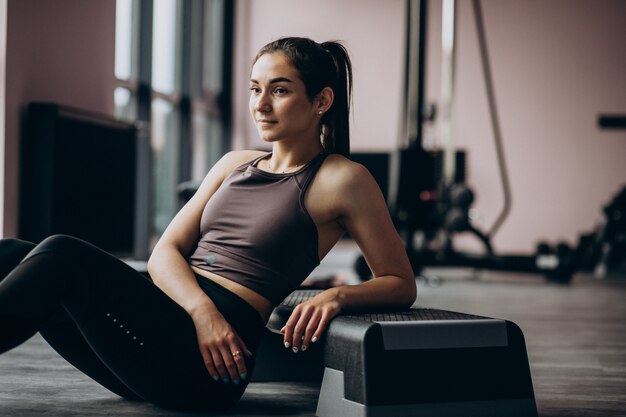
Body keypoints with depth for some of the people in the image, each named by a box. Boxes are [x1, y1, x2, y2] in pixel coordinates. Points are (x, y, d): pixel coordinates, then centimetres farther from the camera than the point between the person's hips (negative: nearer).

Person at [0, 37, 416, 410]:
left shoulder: (342, 179, 3)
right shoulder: (235, 164, 19)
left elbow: (402, 284, 4)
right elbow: (165, 252, 10)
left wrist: (338, 295, -18)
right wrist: (203, 309, -11)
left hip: (201, 361, -6)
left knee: (62, 256, -24)